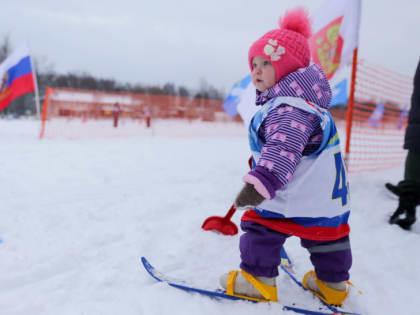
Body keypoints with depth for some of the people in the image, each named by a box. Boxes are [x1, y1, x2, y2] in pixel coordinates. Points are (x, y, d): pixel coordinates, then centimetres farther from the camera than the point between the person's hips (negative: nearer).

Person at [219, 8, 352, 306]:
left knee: (261, 227, 3)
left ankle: (258, 279, 15)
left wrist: (260, 183, -43)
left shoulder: (290, 107, -23)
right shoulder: (291, 100, 13)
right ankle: (333, 284, 35)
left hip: (293, 194, -11)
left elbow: (283, 149, -36)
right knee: (324, 231, 19)